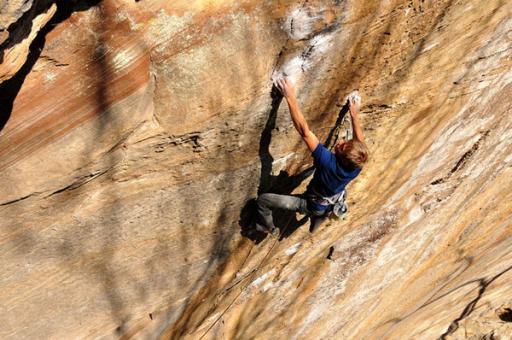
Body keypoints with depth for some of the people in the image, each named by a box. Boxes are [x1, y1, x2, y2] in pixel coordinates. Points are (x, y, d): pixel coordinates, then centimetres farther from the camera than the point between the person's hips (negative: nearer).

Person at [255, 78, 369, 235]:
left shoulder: (329, 162, -43)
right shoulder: (357, 164, -28)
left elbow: (304, 131, -45)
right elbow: (360, 141, -5)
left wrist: (290, 97, -45)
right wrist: (354, 114, 3)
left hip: (311, 205, -5)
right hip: (329, 207, 5)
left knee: (263, 200, 3)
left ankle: (267, 227, 28)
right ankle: (315, 223, 71)